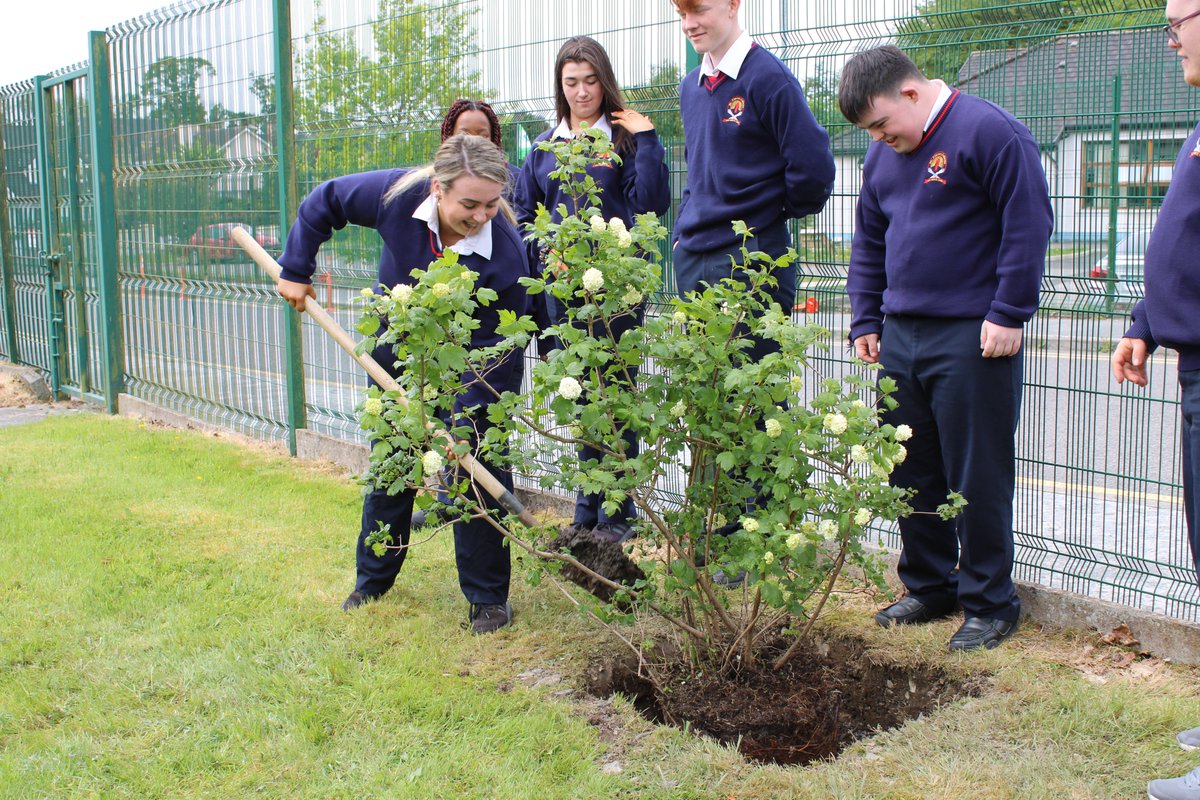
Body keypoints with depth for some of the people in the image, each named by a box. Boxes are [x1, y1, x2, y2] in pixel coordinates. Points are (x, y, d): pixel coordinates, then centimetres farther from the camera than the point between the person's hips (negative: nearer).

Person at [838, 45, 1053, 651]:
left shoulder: (988, 132, -9)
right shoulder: (883, 153, 15)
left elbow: (1028, 225, -12)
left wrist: (1008, 314, -13)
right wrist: (865, 320, 16)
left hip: (972, 339, -7)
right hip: (901, 335, 7)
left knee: (978, 478, 0)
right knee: (910, 472, 12)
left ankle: (990, 603, 13)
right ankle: (929, 587, 27)